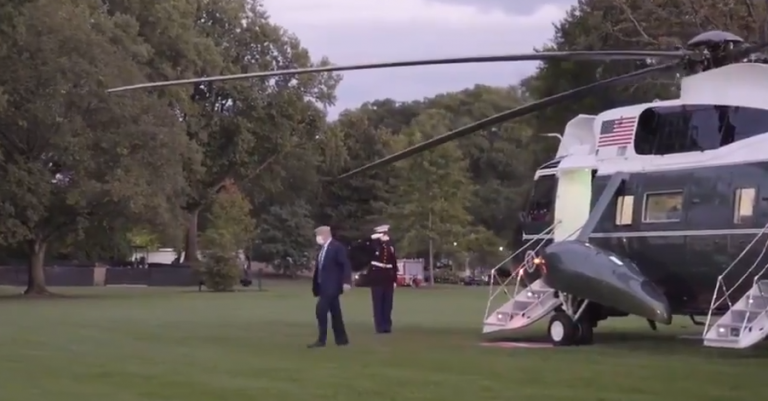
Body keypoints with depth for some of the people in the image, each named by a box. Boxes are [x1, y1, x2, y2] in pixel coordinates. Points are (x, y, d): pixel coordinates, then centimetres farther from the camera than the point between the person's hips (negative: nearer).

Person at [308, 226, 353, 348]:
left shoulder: (337, 247, -11)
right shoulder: (323, 249, 14)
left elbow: (346, 265, -16)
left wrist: (346, 282, -23)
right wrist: (316, 285, 16)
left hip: (332, 286, -9)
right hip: (325, 286, 9)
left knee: (321, 310, -14)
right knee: (335, 313, 11)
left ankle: (321, 340, -10)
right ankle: (341, 338, 17)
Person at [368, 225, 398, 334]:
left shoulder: (391, 246, 9)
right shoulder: (374, 245, -2)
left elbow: (394, 264, 11)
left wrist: (395, 280, 8)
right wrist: (375, 237, -20)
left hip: (388, 279, 4)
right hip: (377, 279, -4)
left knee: (388, 304, 6)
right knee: (378, 304, 0)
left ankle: (387, 326, 13)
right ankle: (380, 326, 3)